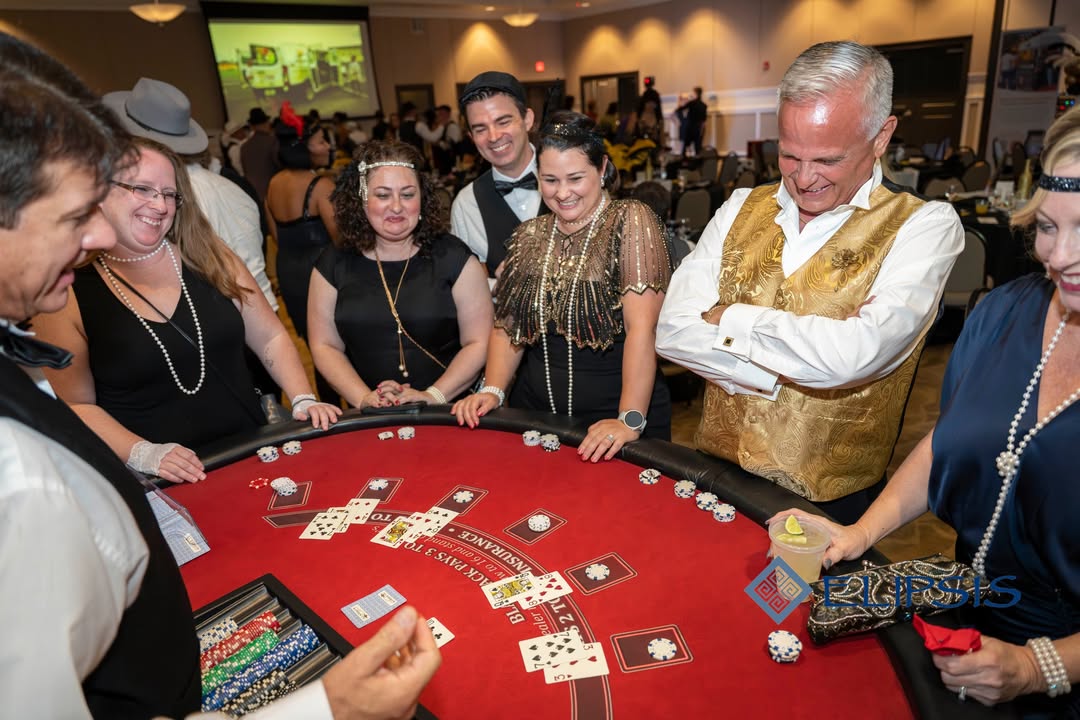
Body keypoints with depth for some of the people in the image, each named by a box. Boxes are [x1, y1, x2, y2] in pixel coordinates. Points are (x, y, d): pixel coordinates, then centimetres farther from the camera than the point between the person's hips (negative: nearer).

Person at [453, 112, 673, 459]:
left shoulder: (631, 222, -11)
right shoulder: (528, 236, 5)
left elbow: (642, 327, -20)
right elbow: (508, 326, 7)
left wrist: (630, 420, -26)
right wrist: (493, 390, -7)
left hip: (614, 421, -4)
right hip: (535, 414, 5)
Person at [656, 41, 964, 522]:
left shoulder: (924, 226, -9)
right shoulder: (742, 208, 1)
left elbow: (852, 356, -27)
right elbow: (672, 332, -10)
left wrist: (727, 318, -14)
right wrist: (790, 368, -19)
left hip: (827, 502, -3)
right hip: (717, 474, 3)